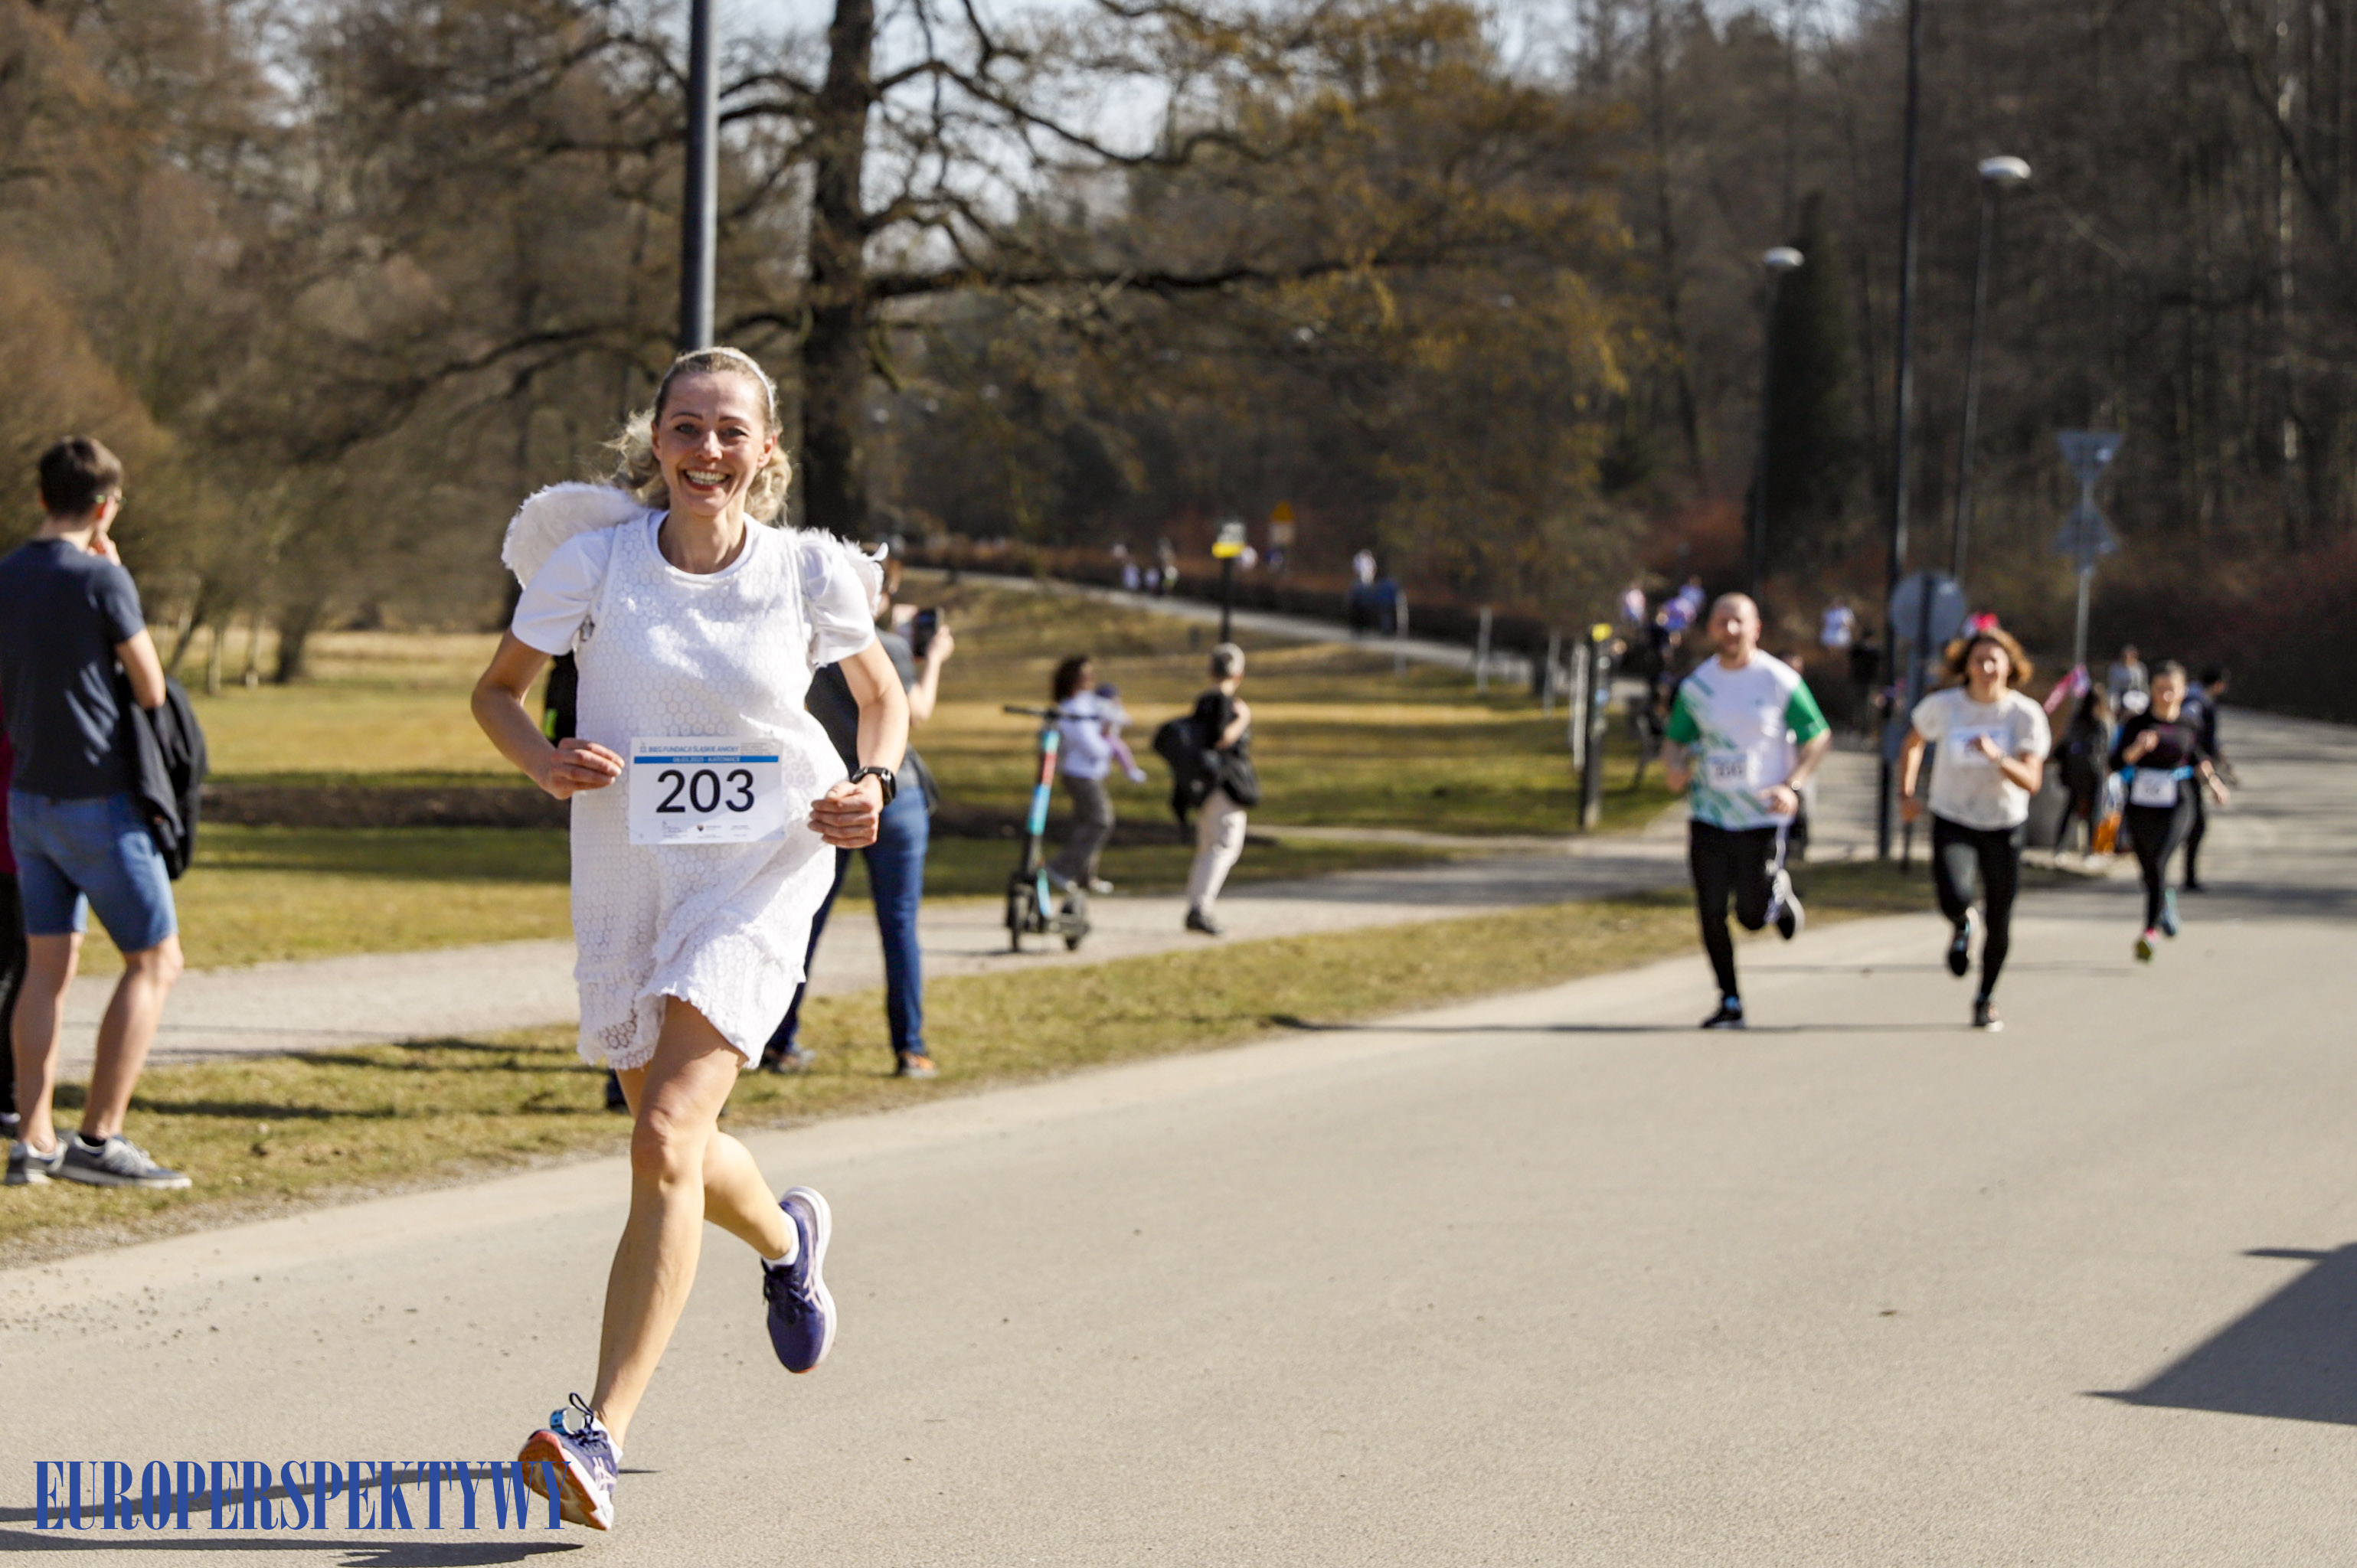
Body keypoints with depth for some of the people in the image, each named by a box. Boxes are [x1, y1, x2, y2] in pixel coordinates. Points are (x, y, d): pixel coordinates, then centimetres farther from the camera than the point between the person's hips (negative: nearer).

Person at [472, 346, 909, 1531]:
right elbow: (497, 690, 6)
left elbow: (884, 695, 13)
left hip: (760, 875, -3)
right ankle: (786, 1239, 54)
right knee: (677, 1151, 17)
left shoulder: (807, 573, -4)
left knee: (666, 1140, -20)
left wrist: (872, 785, -7)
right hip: (624, 882, 3)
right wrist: (543, 760, -15)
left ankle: (600, 1436, -22)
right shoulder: (595, 557, -5)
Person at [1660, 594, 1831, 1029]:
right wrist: (1674, 767, -13)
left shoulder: (1781, 681, -6)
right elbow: (1675, 742, 11)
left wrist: (1793, 786, -14)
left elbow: (1818, 737, 0)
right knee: (1711, 913, -3)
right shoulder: (1696, 685, 3)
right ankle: (1730, 1003, 11)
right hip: (1708, 813, 3)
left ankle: (1780, 895, 34)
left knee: (1752, 915, -2)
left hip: (1763, 815, -3)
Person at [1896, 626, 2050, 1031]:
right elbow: (1913, 743, 14)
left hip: (2004, 826, 0)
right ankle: (1962, 927, 14)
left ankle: (1986, 999, 31)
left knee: (1999, 923, 4)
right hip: (1952, 820, 0)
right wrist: (1906, 792, 5)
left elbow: (2032, 782, -19)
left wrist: (1998, 758, -35)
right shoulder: (1943, 706, -7)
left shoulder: (2027, 715, -11)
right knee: (1954, 899, -26)